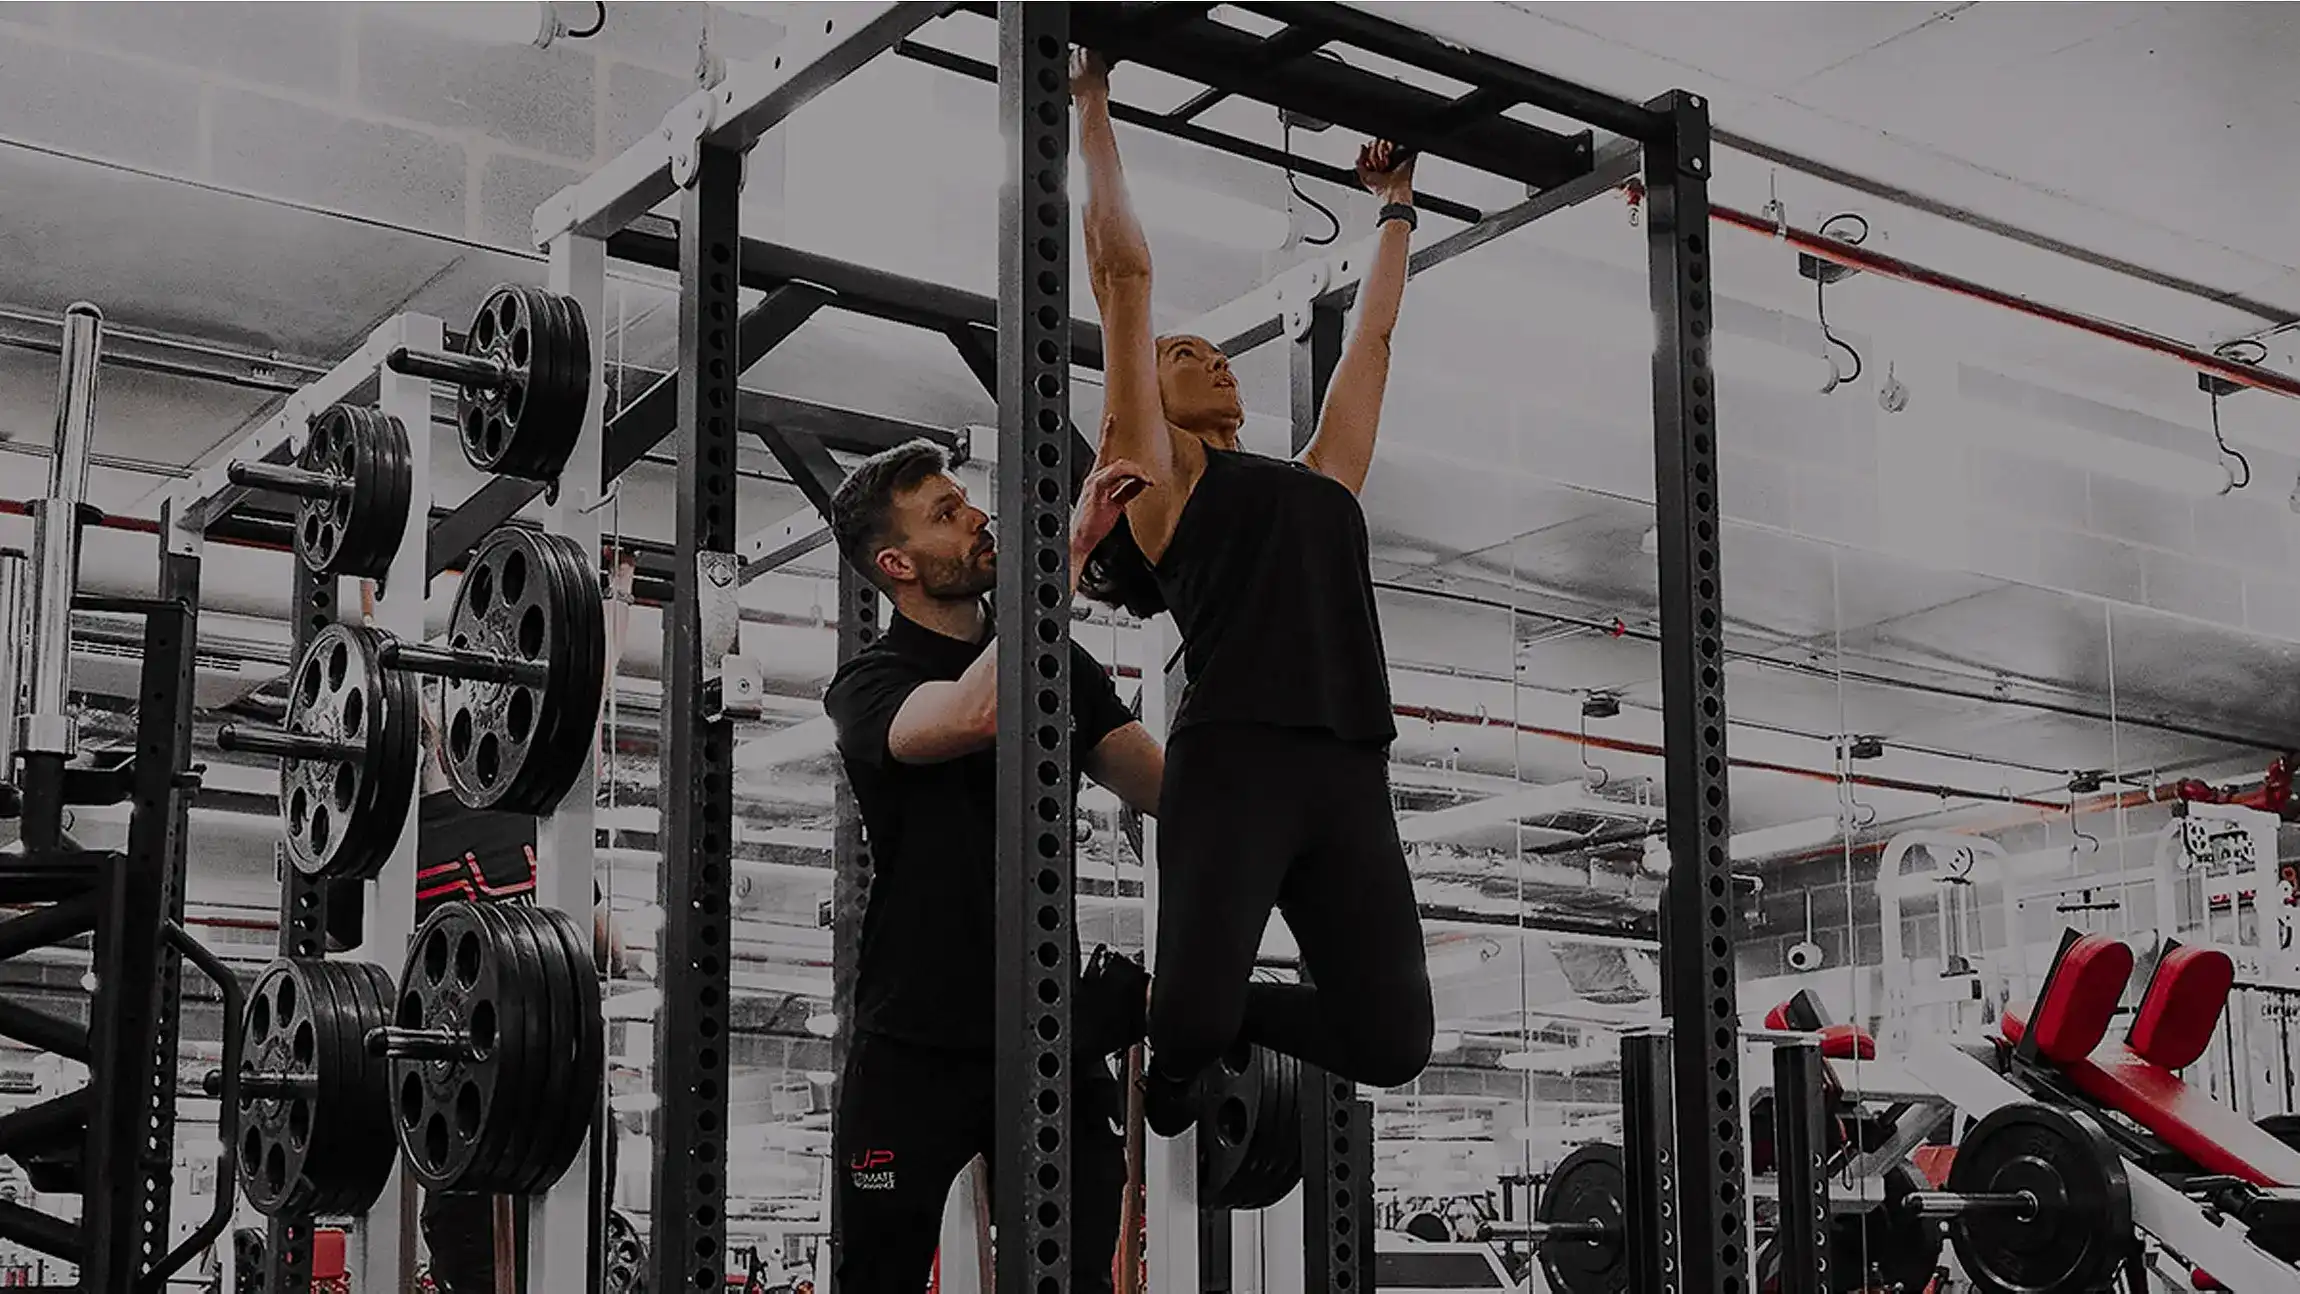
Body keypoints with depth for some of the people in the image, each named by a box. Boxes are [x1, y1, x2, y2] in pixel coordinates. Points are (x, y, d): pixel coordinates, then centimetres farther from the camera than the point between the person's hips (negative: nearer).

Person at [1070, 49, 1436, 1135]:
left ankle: (1217, 1016, 25)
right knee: (1185, 1017, -18)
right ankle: (1145, 1028, 20)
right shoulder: (1159, 470, 14)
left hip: (1353, 773, 5)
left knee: (1390, 1045, -4)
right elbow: (1125, 273, 13)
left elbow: (1372, 335, 39)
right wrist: (1095, 114, 17)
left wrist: (1395, 206, 48)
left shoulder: (1322, 475, 28)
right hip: (1232, 757, -5)